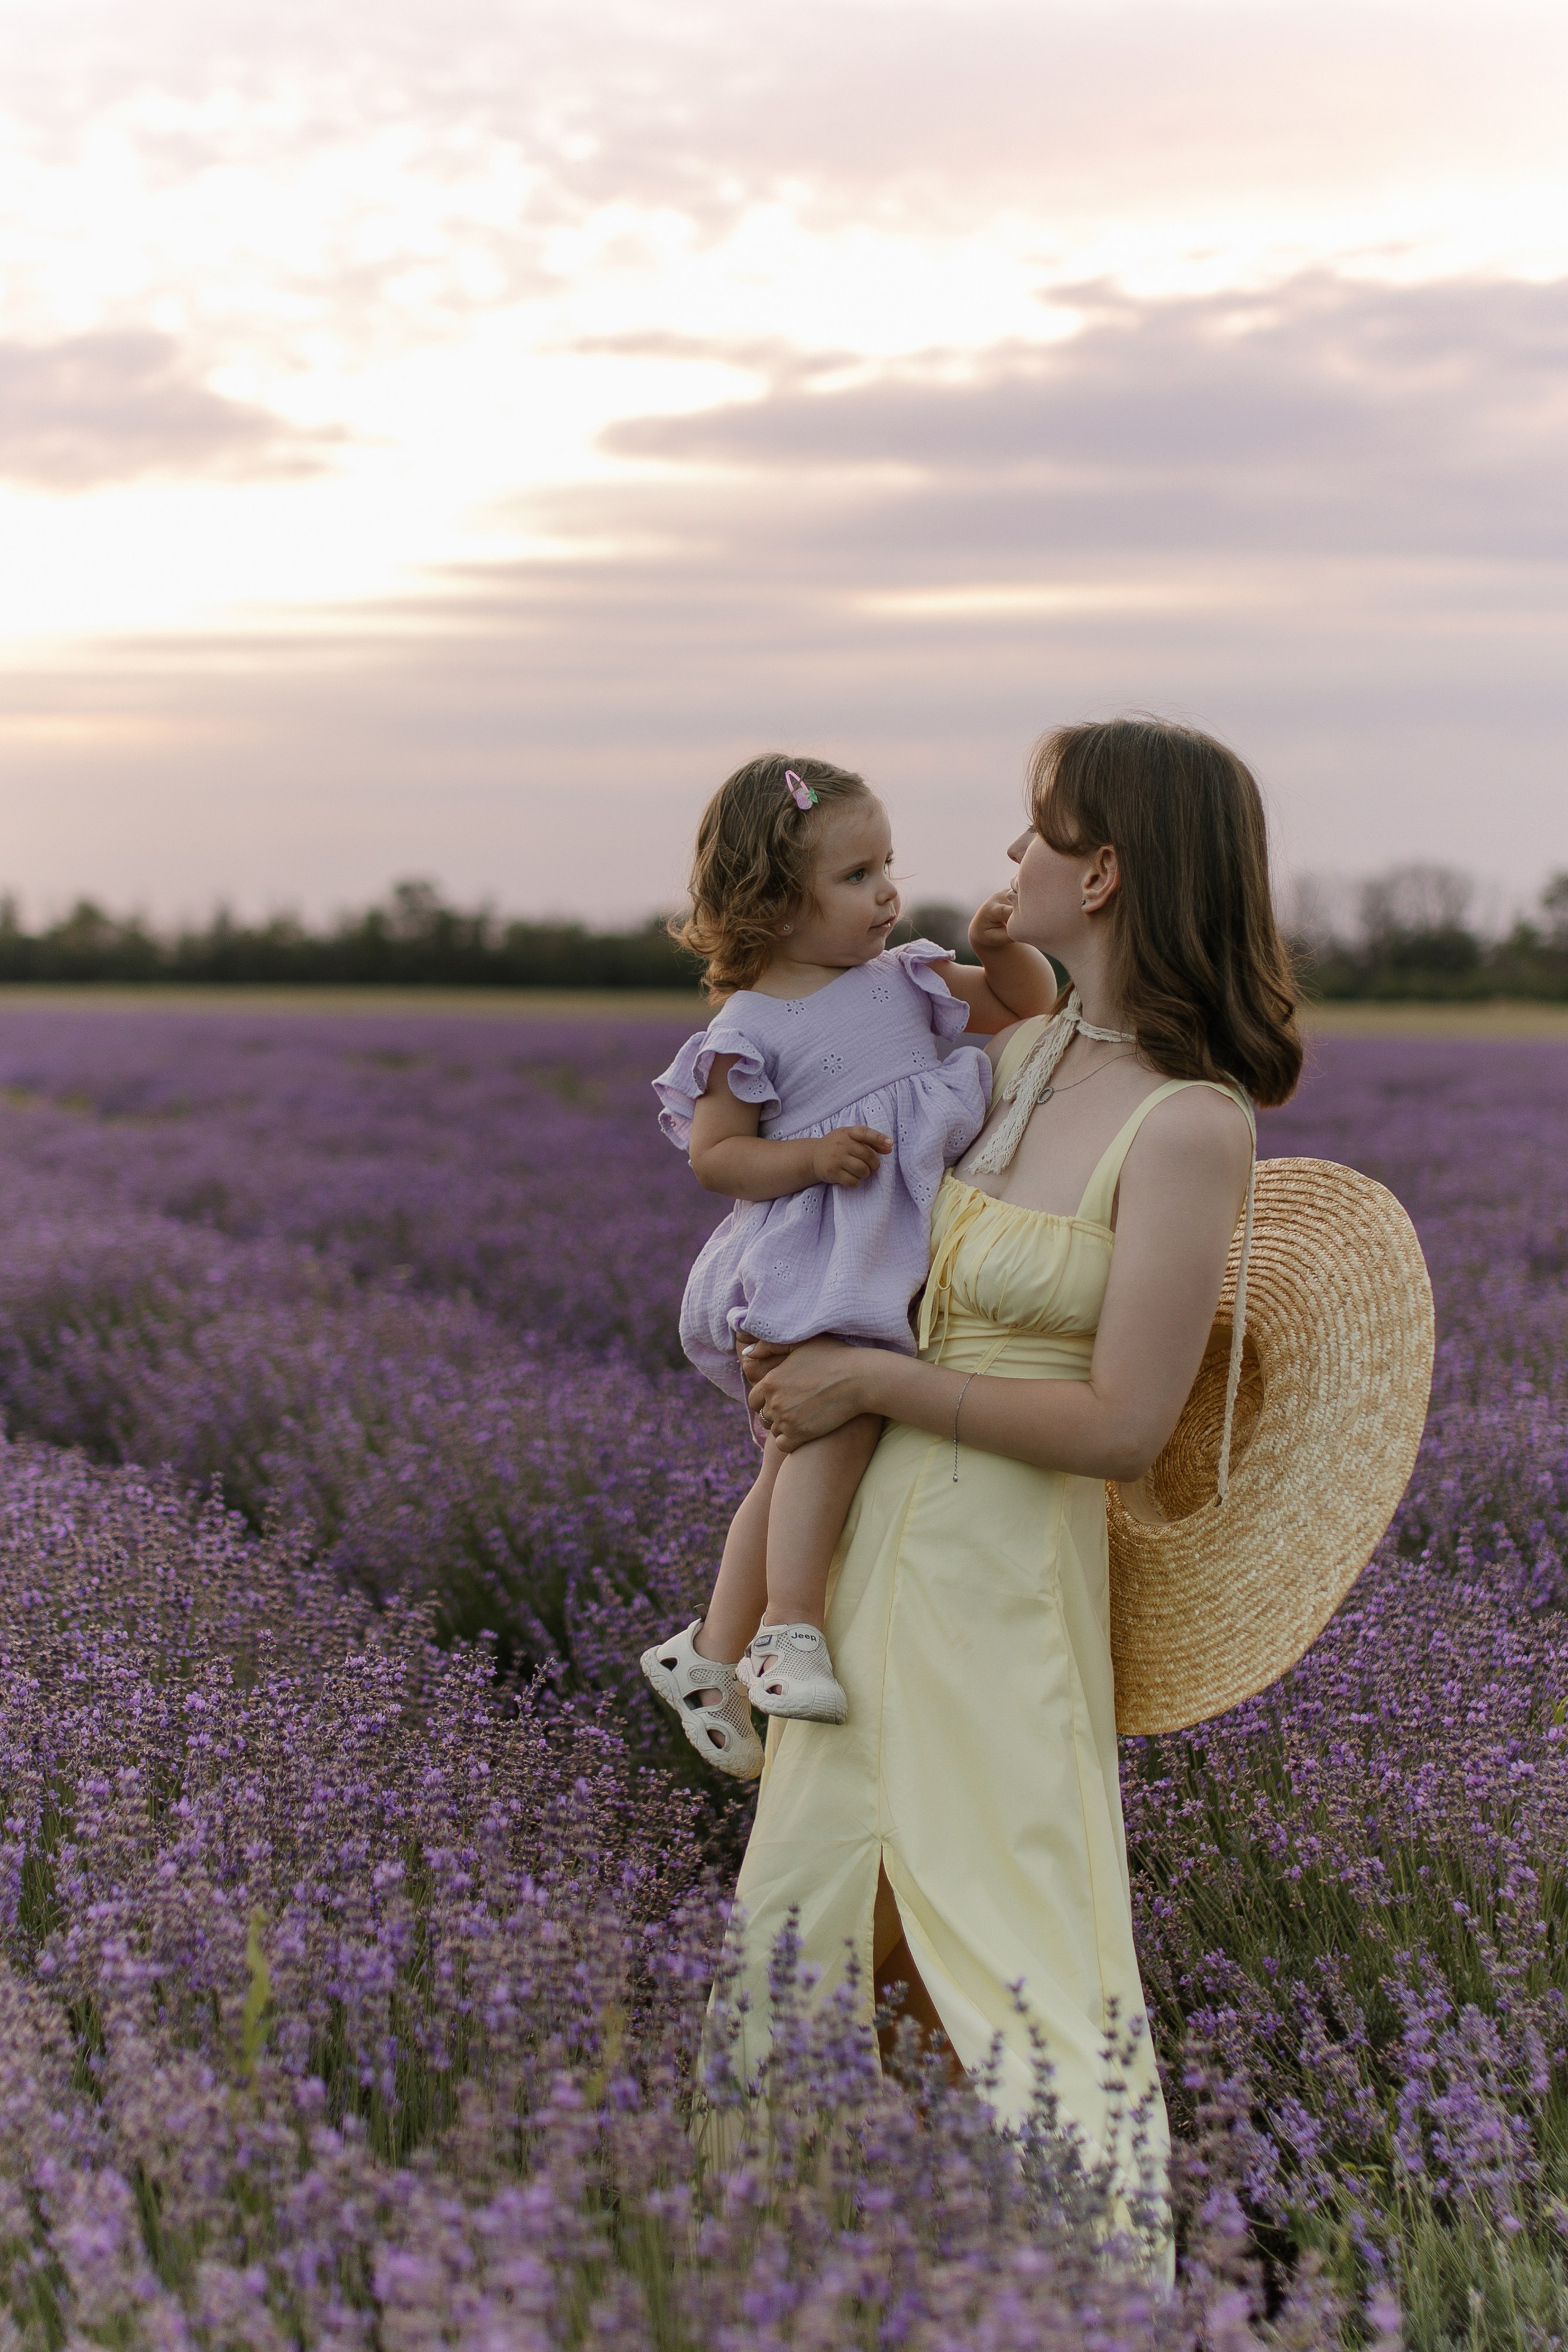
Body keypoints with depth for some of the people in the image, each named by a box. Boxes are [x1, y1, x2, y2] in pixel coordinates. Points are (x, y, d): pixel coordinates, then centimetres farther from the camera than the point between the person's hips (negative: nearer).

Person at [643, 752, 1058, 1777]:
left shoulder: (906, 978, 10)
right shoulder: (751, 1028, -7)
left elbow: (1030, 1008, 16)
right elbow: (716, 1154, -7)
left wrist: (1001, 947, -4)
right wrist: (811, 1156, -21)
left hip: (907, 1250, 6)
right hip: (811, 1259, -6)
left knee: (796, 1466, 11)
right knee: (843, 1404, -31)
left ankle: (712, 1652, 23)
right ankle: (786, 1630, -27)